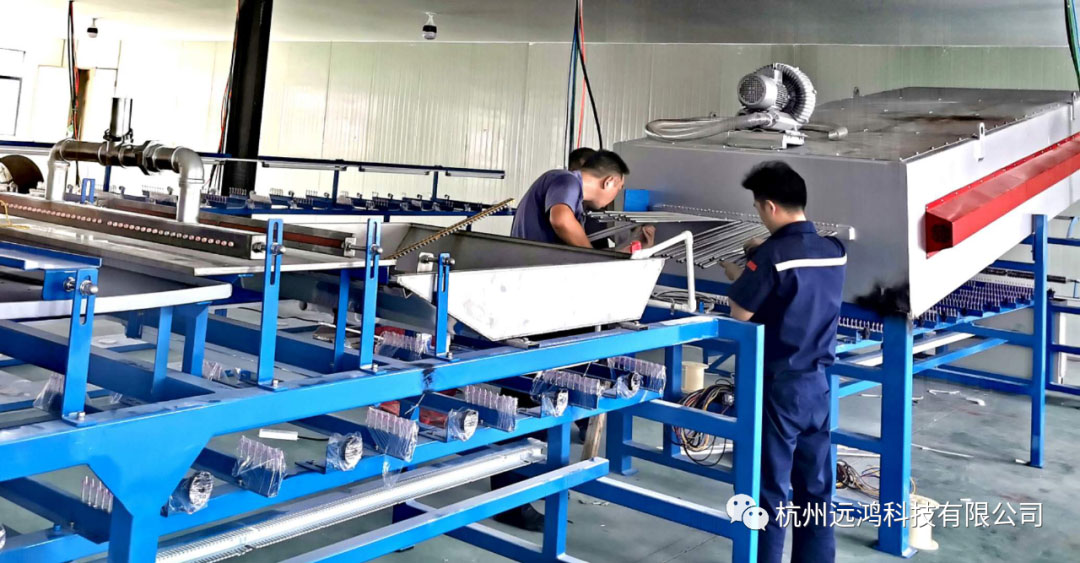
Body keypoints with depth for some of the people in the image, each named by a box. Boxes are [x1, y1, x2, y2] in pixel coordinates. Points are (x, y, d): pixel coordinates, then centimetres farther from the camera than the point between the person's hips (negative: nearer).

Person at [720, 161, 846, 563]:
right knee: (816, 487, 13)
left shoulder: (772, 255, -18)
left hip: (778, 384, -6)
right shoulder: (833, 251, 2)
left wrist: (738, 277, 4)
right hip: (817, 382, 6)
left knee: (771, 489, 4)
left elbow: (740, 313, -13)